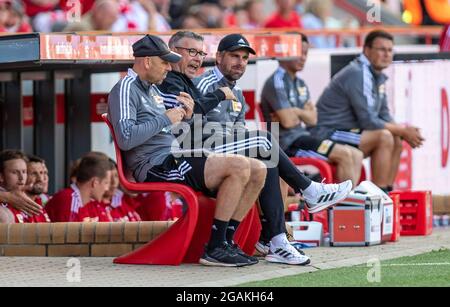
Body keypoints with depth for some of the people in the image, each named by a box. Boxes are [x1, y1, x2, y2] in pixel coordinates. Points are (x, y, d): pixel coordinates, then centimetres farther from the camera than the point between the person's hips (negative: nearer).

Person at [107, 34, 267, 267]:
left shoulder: (151, 90, 26)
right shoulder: (125, 89, -5)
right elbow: (126, 139, -21)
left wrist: (185, 117, 11)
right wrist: (166, 119, -12)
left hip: (175, 159, 10)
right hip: (157, 167, -10)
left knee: (258, 170, 1)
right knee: (239, 166, -25)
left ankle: (225, 241, 2)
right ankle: (215, 248, -21)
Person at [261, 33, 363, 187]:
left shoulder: (300, 84, 18)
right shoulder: (277, 82, -11)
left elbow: (312, 119, 9)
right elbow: (288, 121, -18)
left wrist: (295, 112, -10)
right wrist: (302, 114, 2)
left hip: (303, 137, 9)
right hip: (287, 143, -9)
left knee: (356, 155, -1)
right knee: (345, 154, -20)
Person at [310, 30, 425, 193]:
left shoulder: (378, 76, 13)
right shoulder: (358, 74, -19)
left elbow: (384, 116, 15)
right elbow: (368, 121, -22)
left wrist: (404, 131, -5)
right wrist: (402, 130, -13)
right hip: (327, 135, -11)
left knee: (396, 141, 7)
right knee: (384, 137, -24)